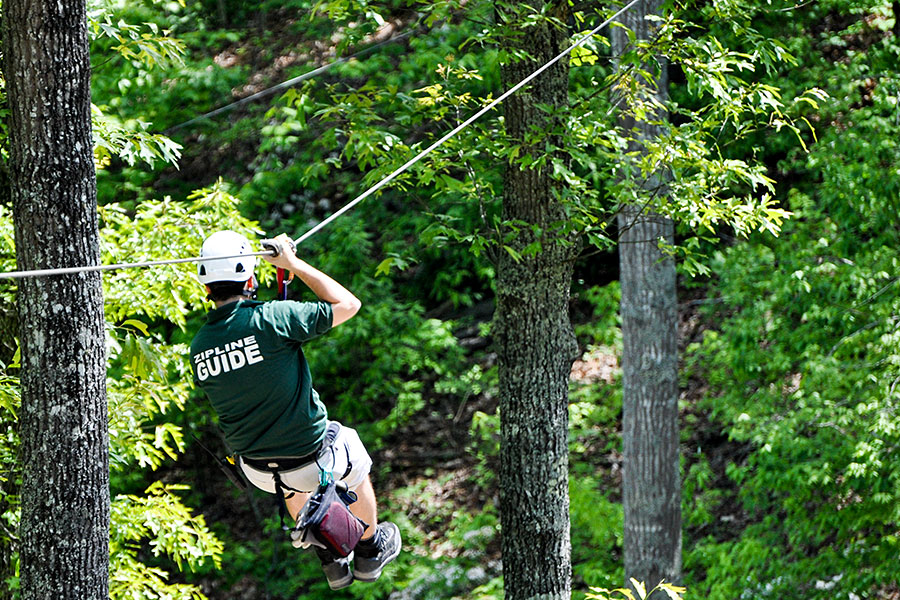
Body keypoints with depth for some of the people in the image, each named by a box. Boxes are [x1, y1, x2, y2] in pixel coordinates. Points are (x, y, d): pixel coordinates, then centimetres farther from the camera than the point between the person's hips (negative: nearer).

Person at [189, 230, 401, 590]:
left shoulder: (198, 347, -9)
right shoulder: (272, 318, -26)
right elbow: (348, 304, -14)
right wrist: (293, 264, -7)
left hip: (257, 471, 4)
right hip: (311, 460, -4)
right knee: (357, 464, 32)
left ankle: (330, 561, 49)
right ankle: (370, 553, 49)